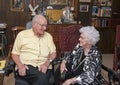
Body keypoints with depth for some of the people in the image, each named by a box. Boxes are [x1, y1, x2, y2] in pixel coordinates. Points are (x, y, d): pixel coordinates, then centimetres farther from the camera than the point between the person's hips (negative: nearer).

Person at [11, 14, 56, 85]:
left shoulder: (48, 36, 17)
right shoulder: (22, 34, 10)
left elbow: (53, 53, 13)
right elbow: (15, 53, 9)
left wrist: (46, 63, -8)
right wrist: (20, 65, -11)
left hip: (43, 67, 2)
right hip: (27, 66, -2)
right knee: (42, 78, -34)